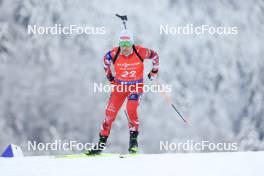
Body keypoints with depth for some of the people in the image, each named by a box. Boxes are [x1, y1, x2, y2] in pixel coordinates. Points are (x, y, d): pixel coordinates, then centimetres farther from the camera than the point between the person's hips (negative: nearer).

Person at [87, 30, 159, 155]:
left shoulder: (140, 52, -21)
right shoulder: (114, 54, -17)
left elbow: (154, 55, 0)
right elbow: (106, 59, 8)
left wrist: (154, 71, 6)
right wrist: (109, 76, 13)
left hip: (136, 87, -2)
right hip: (119, 86, 2)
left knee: (131, 109, -27)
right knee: (110, 113, -2)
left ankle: (133, 140, -13)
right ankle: (101, 143, 9)